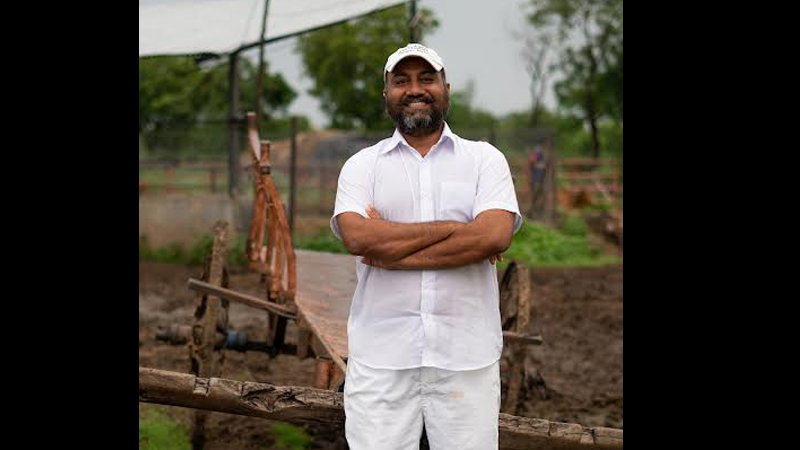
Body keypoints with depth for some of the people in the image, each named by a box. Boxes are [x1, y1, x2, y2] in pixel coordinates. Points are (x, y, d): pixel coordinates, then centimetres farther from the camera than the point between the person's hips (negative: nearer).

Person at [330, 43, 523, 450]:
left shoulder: (485, 159, 7)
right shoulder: (362, 165, 8)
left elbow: (495, 236, -11)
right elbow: (357, 236, -11)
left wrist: (392, 252, -10)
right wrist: (455, 228, -12)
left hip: (467, 355, 0)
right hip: (381, 357, 0)